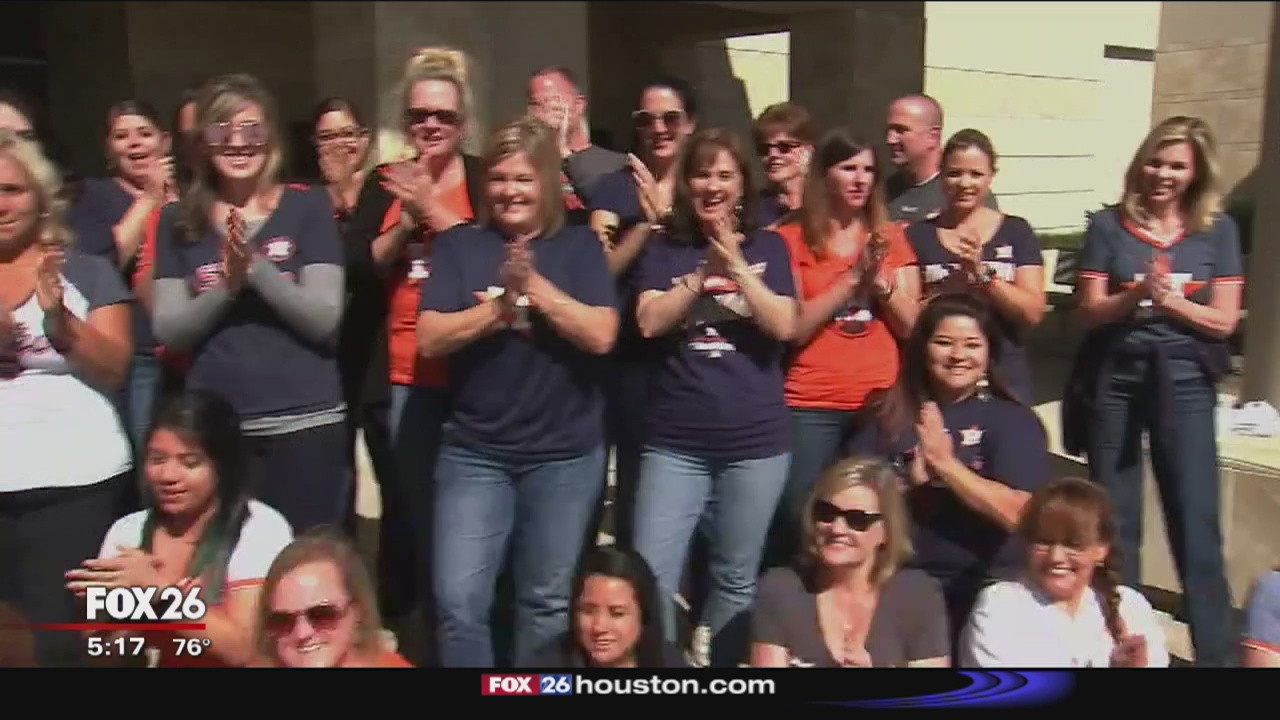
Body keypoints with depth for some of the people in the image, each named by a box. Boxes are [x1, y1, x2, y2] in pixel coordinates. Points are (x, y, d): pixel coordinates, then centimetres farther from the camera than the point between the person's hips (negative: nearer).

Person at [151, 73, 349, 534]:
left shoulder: (308, 207, 0)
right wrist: (227, 285, -15)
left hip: (305, 426, -2)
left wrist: (256, 267, -20)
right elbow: (168, 332, 1)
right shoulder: (179, 221, 7)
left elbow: (326, 321, -8)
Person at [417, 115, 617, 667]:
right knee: (458, 603, -2)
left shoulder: (578, 245, 1)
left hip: (565, 454, 0)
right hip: (474, 452, 1)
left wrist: (535, 288, -17)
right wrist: (501, 303, -17)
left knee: (548, 603, 12)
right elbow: (430, 339, -7)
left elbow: (601, 335, -11)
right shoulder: (459, 245, 2)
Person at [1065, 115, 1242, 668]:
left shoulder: (1218, 230, 2)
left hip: (1184, 383, 0)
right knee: (1114, 519, 9)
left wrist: (1169, 300, -16)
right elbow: (1090, 312, -3)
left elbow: (1223, 321, -1)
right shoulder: (1109, 225, 0)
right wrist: (1135, 296, -20)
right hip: (1114, 380, 0)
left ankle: (1218, 653, 11)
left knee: (1197, 521, 0)